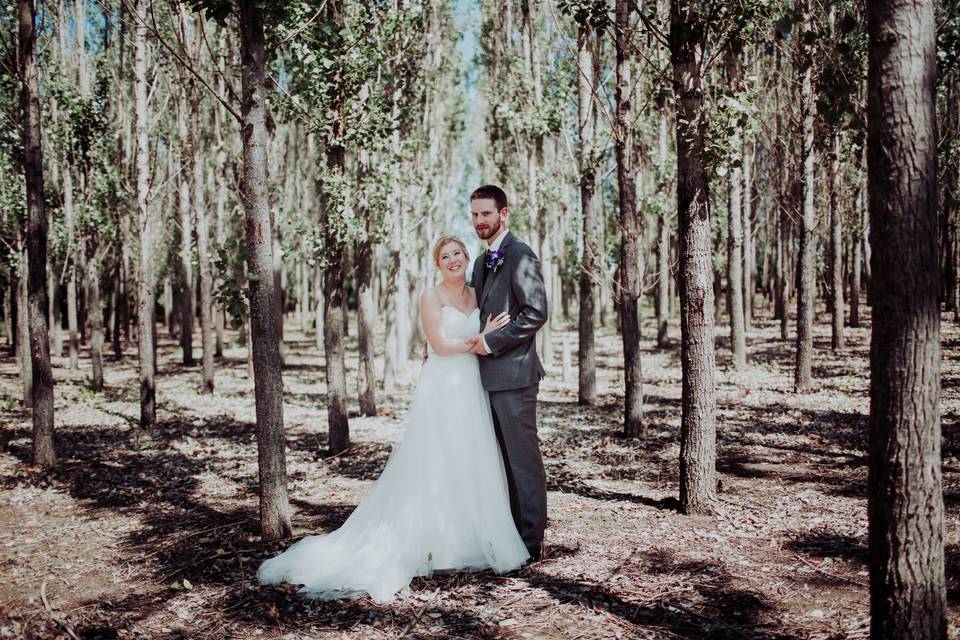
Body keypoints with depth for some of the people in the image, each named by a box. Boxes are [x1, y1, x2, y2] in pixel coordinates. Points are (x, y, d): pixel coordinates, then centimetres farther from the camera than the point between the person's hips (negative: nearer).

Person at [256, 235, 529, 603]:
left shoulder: (478, 295, 13)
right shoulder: (431, 297, -4)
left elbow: (487, 340, 16)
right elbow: (441, 345, -12)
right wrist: (482, 338, -10)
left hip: (472, 392, 6)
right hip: (442, 391, -6)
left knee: (472, 466, 8)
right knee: (434, 465, -3)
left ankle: (468, 538, 19)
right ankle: (432, 542, 5)